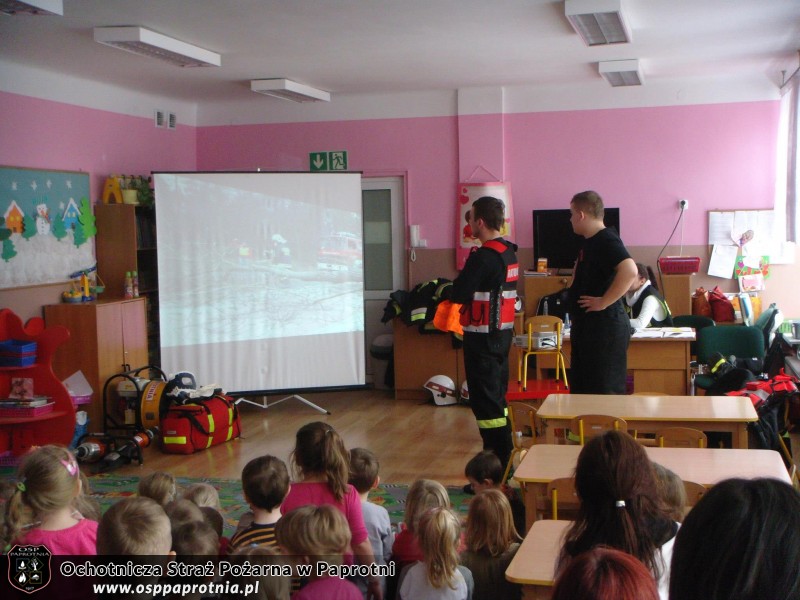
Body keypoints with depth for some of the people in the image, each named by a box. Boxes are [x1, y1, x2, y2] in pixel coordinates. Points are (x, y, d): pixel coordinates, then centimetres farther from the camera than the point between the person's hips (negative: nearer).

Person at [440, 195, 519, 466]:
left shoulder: (483, 256, -20)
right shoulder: (509, 253, 9)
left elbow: (460, 293, -21)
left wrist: (443, 290, 0)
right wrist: (454, 287, 11)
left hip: (483, 335, -9)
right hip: (503, 331, 10)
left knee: (485, 397, -5)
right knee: (497, 395, 18)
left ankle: (499, 462, -3)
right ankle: (503, 457, 26)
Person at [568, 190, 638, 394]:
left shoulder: (607, 240, -16)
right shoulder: (591, 241, 14)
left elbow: (629, 271, -32)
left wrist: (603, 302, -26)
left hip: (604, 324, -10)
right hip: (587, 324, 10)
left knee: (605, 391, -5)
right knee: (581, 388, 15)